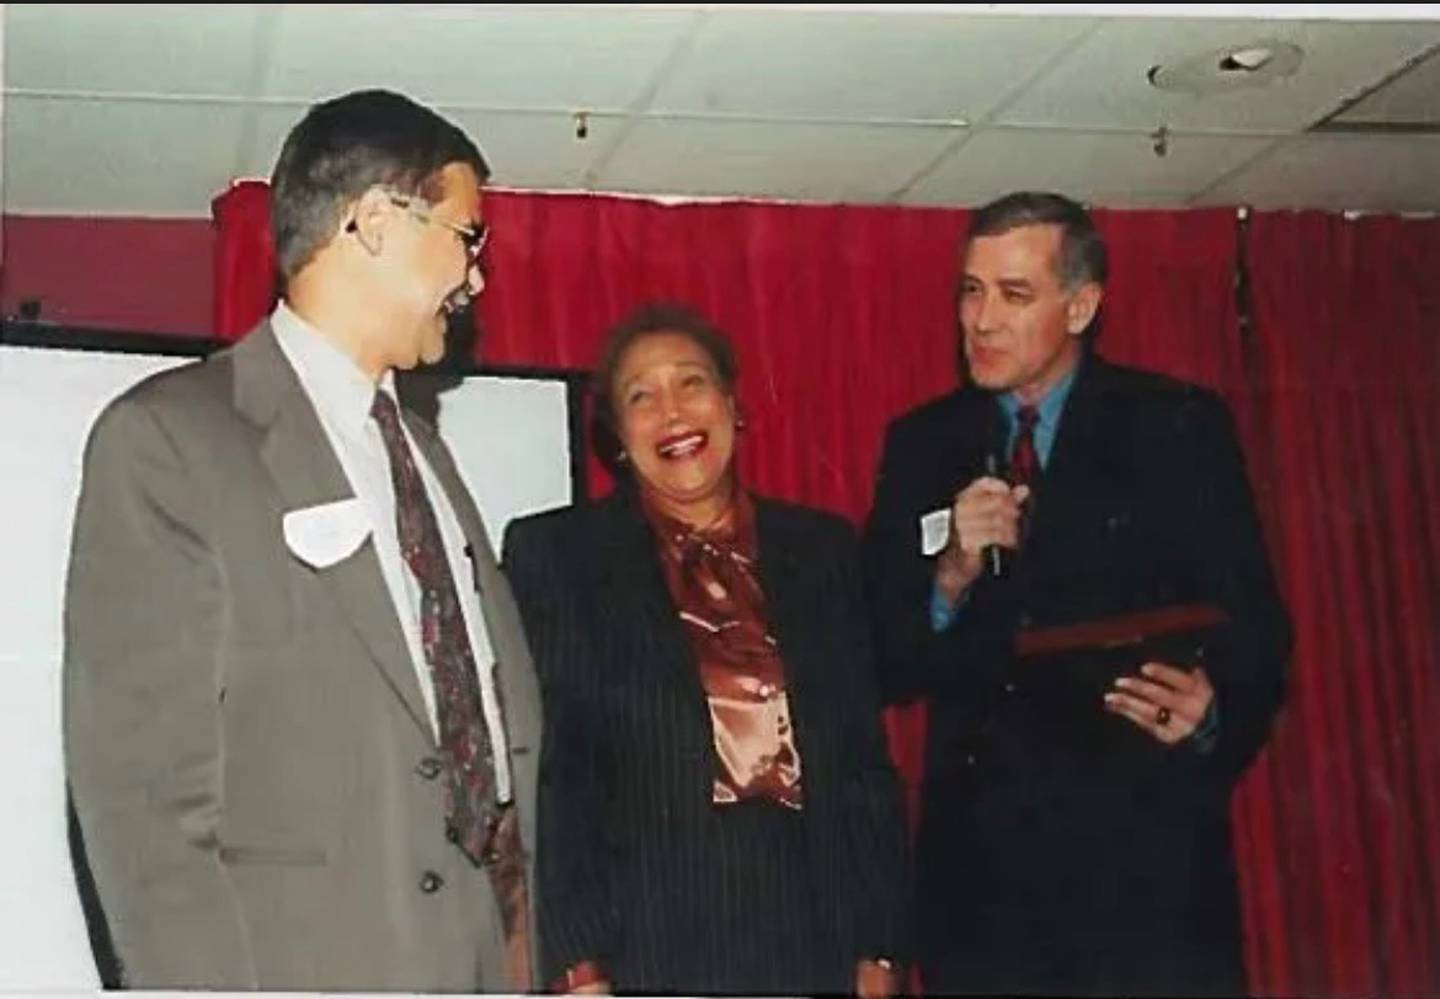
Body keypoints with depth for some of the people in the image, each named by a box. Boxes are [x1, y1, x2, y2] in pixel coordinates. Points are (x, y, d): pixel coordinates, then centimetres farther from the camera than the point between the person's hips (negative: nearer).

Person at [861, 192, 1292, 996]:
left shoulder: (1179, 429, 0)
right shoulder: (921, 444, 7)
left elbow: (1256, 629, -3)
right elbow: (885, 666, 3)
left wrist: (1213, 713, -23)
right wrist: (951, 577, -15)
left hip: (1146, 854, -2)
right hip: (978, 857, 2)